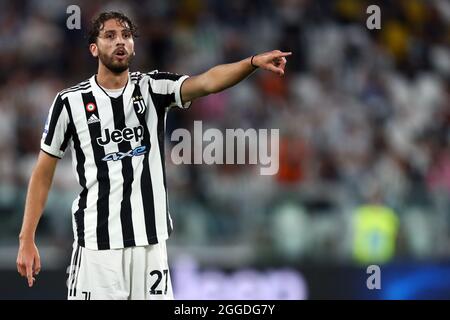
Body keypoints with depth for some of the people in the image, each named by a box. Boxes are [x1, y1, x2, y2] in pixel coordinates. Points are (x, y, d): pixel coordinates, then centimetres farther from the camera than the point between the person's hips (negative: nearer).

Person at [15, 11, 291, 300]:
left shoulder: (153, 88, 4)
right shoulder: (71, 102, 0)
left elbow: (207, 82, -14)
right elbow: (44, 172, 6)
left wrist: (254, 62, -33)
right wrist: (26, 240, 1)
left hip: (150, 242, 2)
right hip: (96, 242, -2)